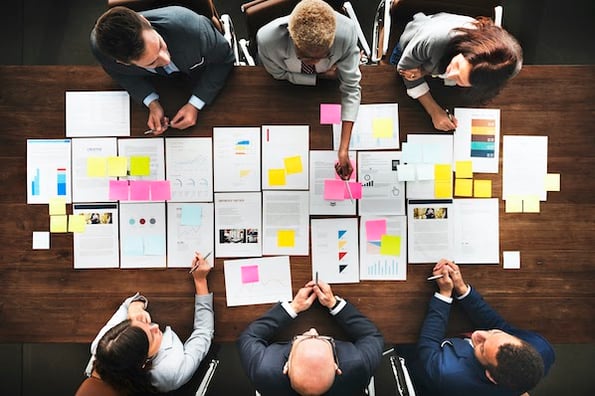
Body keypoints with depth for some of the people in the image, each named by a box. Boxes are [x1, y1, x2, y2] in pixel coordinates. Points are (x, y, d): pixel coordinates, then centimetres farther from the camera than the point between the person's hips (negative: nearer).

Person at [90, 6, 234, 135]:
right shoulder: (99, 46, -40)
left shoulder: (189, 25, -50)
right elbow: (120, 72, -16)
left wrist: (195, 105, -35)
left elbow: (223, 59, -30)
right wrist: (152, 103, -32)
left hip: (202, 68, -2)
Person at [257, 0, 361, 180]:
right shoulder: (267, 39, -46)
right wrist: (320, 77, -29)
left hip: (328, 74, 1)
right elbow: (280, 74, -23)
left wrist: (344, 148, -41)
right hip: (290, 80, 0)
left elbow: (351, 88, -37)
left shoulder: (346, 31, -45)